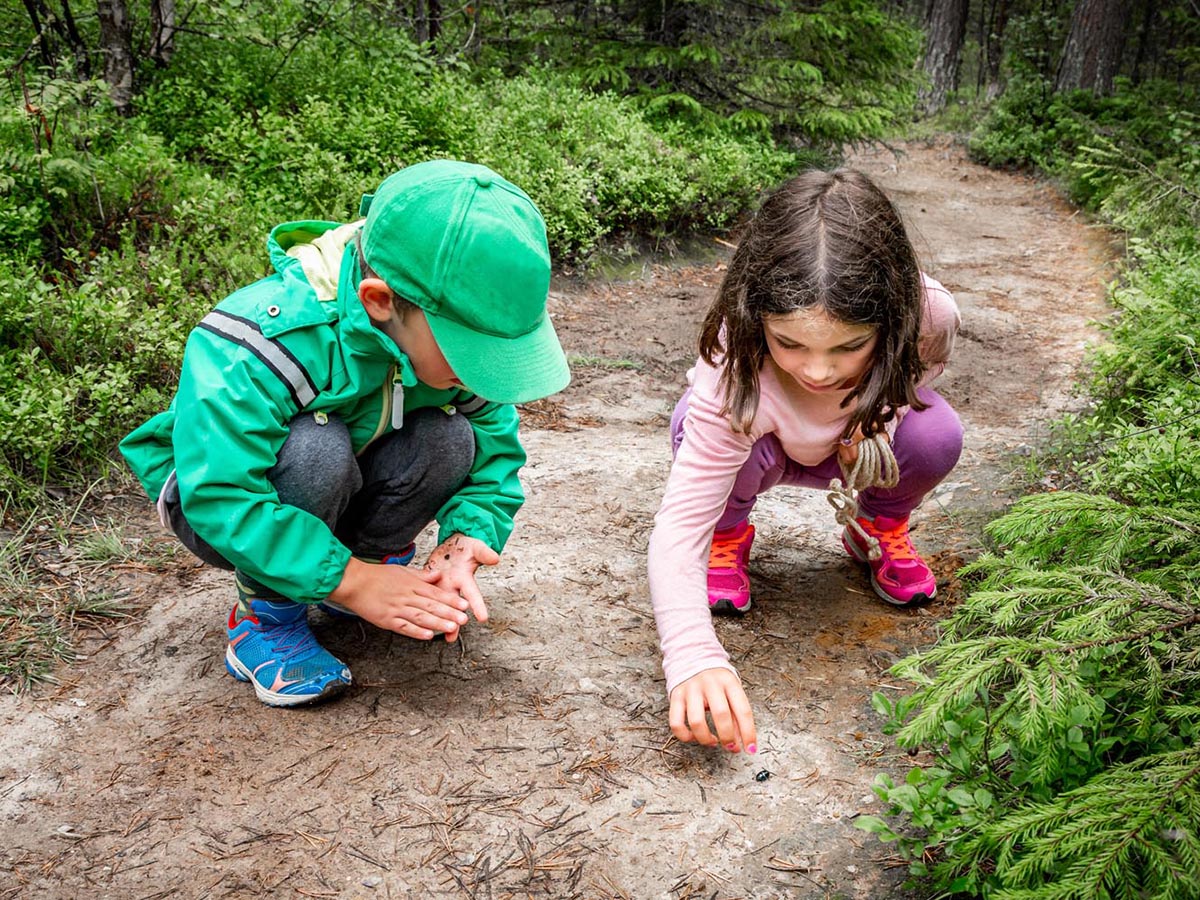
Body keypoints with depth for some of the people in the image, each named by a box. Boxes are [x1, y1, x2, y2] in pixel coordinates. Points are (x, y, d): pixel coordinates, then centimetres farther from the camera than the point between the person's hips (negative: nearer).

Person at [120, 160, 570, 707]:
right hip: (214, 491, -4)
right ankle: (266, 616, -14)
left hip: (344, 496, 4)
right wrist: (349, 581, -39)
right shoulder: (253, 351, -37)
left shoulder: (455, 330, -20)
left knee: (450, 438, -25)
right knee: (315, 449, -38)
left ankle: (378, 558, 0)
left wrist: (467, 535, -31)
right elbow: (221, 496, -39)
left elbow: (495, 449, -12)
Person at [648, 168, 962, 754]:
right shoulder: (734, 374, -43)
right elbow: (677, 526, -44)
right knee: (713, 437, -37)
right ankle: (728, 535, 0)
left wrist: (883, 413, -27)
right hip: (765, 441, -2)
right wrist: (693, 657, -59)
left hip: (860, 443, 3)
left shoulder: (929, 313, -33)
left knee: (936, 434, -29)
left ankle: (879, 528, 6)